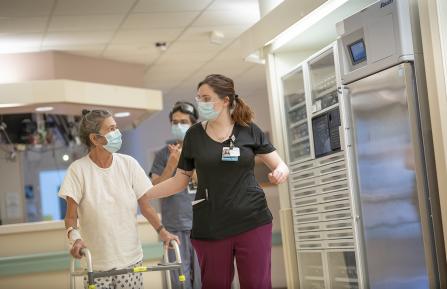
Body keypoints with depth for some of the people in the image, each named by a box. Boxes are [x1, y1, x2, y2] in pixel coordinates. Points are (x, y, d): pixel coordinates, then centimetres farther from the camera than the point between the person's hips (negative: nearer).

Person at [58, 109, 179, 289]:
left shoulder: (128, 164, 1)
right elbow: (71, 215, -6)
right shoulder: (78, 169, -7)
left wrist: (161, 231, -10)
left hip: (130, 259, 2)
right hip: (96, 263, -2)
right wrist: (74, 236, -25)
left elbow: (144, 204, 4)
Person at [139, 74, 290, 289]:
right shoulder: (194, 134, 4)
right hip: (211, 228, 1)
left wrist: (281, 172, -17)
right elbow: (179, 181, 11)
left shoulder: (249, 130, 1)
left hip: (252, 222, -1)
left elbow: (280, 165, 6)